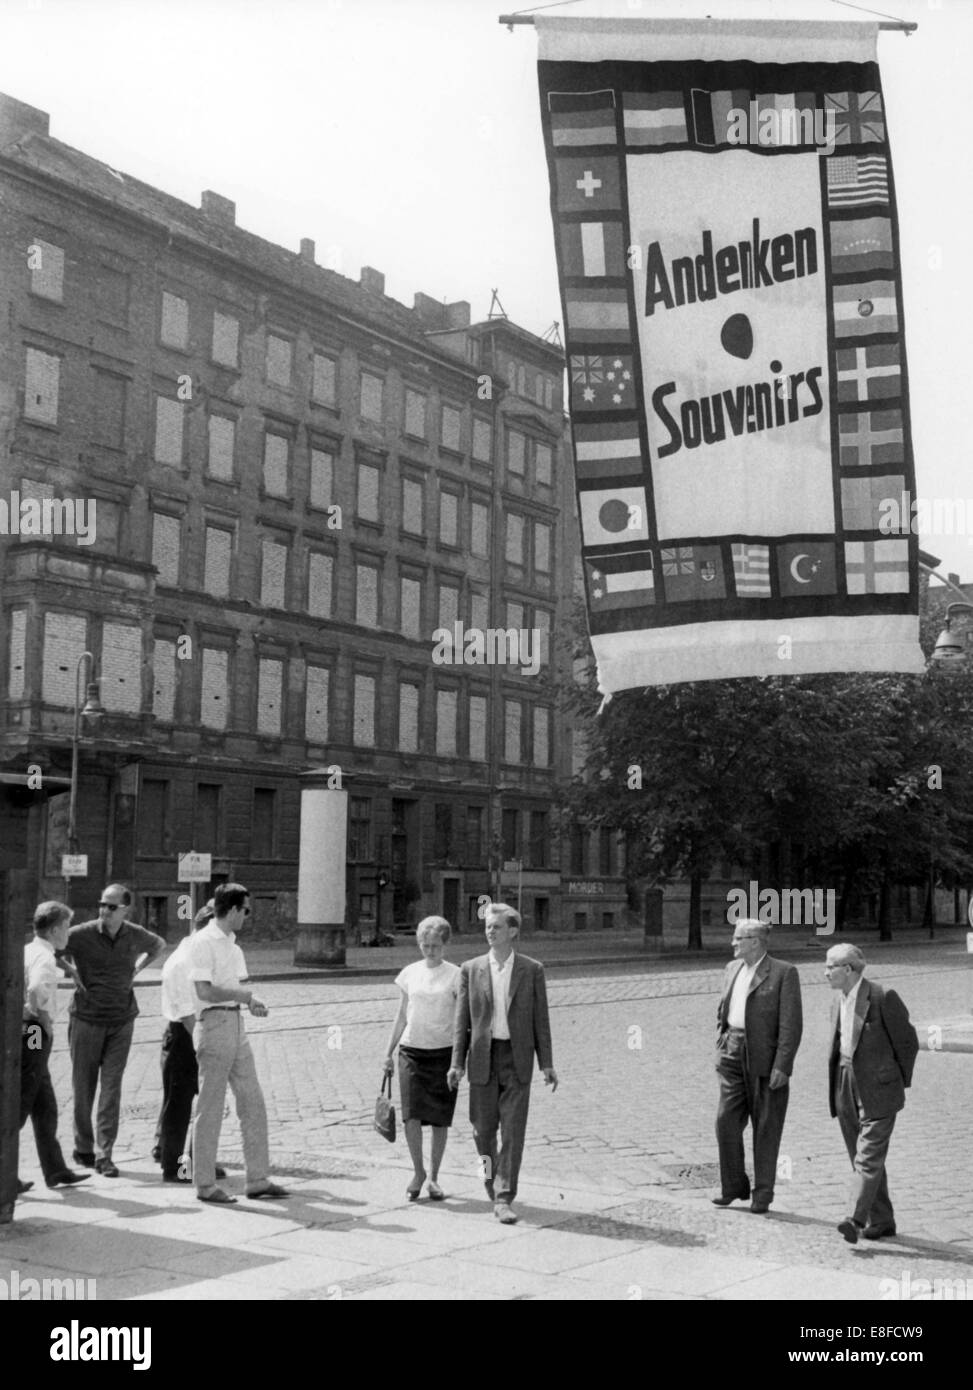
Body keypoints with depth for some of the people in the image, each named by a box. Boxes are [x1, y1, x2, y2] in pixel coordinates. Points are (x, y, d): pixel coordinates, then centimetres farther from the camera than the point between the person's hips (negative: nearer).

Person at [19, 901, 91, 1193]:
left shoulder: (27, 951, 12)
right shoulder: (44, 957, -15)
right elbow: (37, 989, -34)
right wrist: (45, 1019, -19)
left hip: (23, 1033, 9)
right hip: (35, 1034, -9)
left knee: (45, 1107, 14)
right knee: (20, 1106, -3)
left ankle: (55, 1170, 21)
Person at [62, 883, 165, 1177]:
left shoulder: (136, 936, -1)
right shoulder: (81, 935, -11)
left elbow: (159, 945, 21)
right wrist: (67, 969, -13)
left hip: (121, 1021, 1)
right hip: (86, 1019, -1)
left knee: (112, 1087, -3)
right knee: (83, 1086, 6)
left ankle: (104, 1154, 0)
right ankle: (82, 1148, 21)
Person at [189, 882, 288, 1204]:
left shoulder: (231, 942, 15)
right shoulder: (204, 941, -13)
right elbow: (205, 991, -20)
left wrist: (251, 1000, -1)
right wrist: (245, 995, -11)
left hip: (236, 1025, 9)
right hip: (214, 1024, -9)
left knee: (252, 1103, 9)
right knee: (210, 1108, -1)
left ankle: (257, 1179, 15)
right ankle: (205, 1185, 8)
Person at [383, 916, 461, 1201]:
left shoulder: (455, 975, -2)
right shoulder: (410, 973, 7)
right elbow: (402, 1017, 14)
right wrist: (389, 1052, 12)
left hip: (443, 1052, -2)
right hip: (411, 1051, 2)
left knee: (439, 1119, 3)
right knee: (411, 1116, -11)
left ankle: (433, 1177, 19)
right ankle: (418, 1172, 9)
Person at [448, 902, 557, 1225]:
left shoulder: (532, 970, 1)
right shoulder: (471, 969, 3)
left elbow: (540, 1019, 3)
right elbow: (462, 1019, 5)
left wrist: (546, 1063, 0)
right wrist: (457, 1062, -1)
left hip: (517, 1058, -1)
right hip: (483, 1058, 1)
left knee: (513, 1131, -6)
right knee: (483, 1128, 7)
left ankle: (504, 1198, -1)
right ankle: (492, 1184, 30)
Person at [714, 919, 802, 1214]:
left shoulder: (784, 973, -8)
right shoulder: (732, 969, 12)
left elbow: (791, 1024, -11)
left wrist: (782, 1066, -17)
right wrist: (720, 1047, 12)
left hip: (766, 1060, -5)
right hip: (733, 1055, 5)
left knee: (766, 1129, 4)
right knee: (726, 1120, 1)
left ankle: (762, 1194, 15)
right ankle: (733, 1186, 15)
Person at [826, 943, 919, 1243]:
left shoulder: (883, 998, -13)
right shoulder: (838, 1003, 10)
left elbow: (907, 1042, -7)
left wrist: (900, 1082, 1)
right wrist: (837, 1088, 13)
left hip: (877, 1092, -7)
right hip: (846, 1091, 8)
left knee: (869, 1157, -11)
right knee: (861, 1159, 10)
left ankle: (856, 1220, -17)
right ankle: (881, 1221, 19)